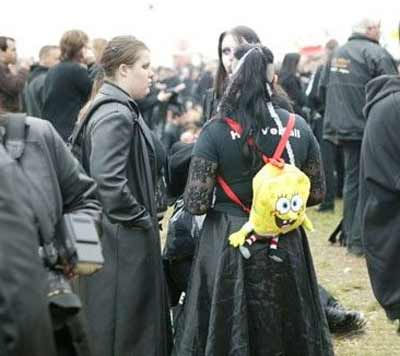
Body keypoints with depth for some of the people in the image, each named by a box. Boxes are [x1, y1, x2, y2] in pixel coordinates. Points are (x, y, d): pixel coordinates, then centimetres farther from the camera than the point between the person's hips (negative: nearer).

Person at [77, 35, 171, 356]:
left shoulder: (122, 109, 13)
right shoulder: (115, 115, -19)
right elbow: (107, 180, -28)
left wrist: (148, 214, 15)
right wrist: (141, 218, -17)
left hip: (127, 236, 10)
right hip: (123, 241, -10)